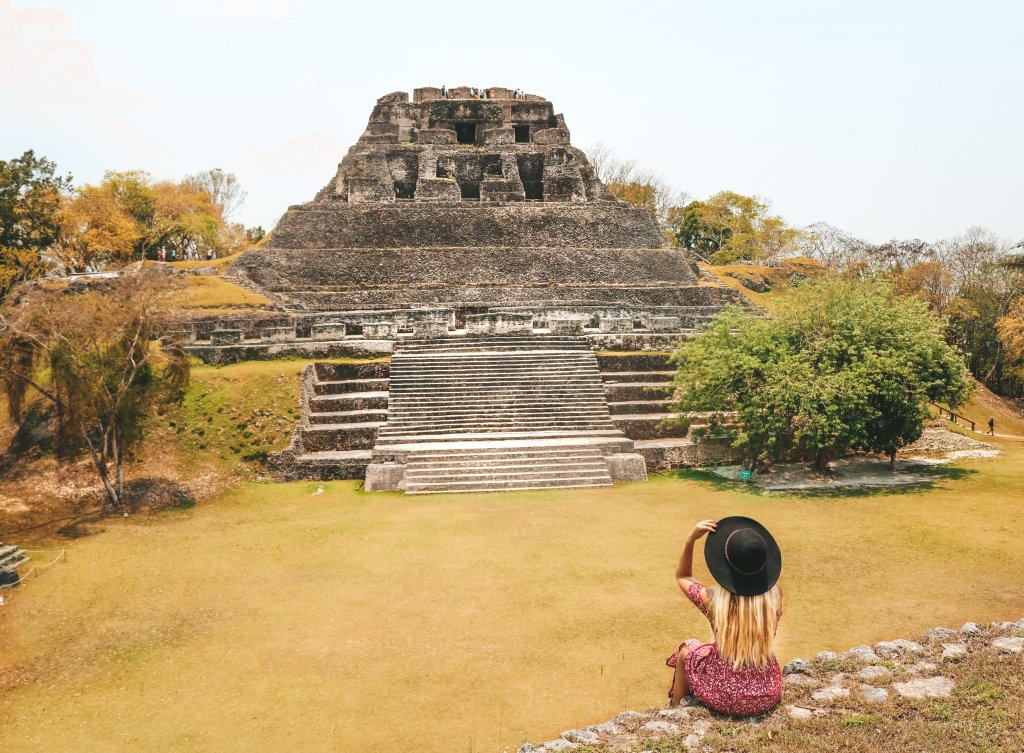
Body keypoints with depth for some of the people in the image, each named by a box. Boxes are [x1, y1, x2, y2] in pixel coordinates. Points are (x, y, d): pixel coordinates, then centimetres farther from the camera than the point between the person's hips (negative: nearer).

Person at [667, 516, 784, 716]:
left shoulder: (714, 600, -21)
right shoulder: (774, 597, -17)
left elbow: (682, 576, 1)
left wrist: (690, 540, -11)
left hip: (724, 699, -3)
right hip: (768, 697, 3)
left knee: (686, 649, 24)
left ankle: (675, 707, 41)